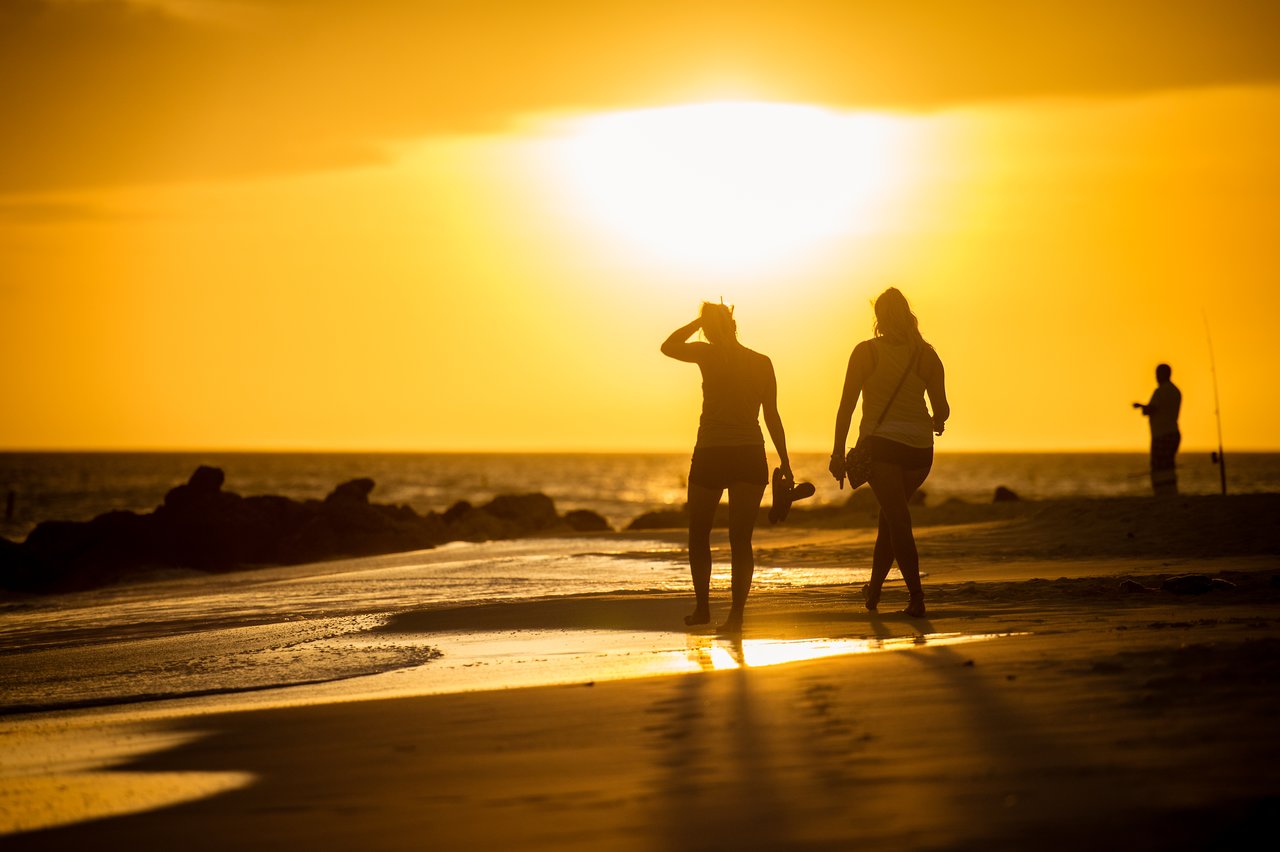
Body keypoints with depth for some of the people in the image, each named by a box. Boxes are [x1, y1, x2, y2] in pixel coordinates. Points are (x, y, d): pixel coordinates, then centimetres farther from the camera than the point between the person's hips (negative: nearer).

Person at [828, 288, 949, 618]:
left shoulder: (866, 352, -2)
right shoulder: (926, 354, 4)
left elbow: (846, 405, -5)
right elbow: (942, 408, 3)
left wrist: (838, 453, -2)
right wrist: (936, 423, 27)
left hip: (880, 443, -3)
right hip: (919, 447, 3)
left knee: (897, 519, -4)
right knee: (892, 515, 20)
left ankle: (917, 597, -15)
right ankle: (874, 589, 27)